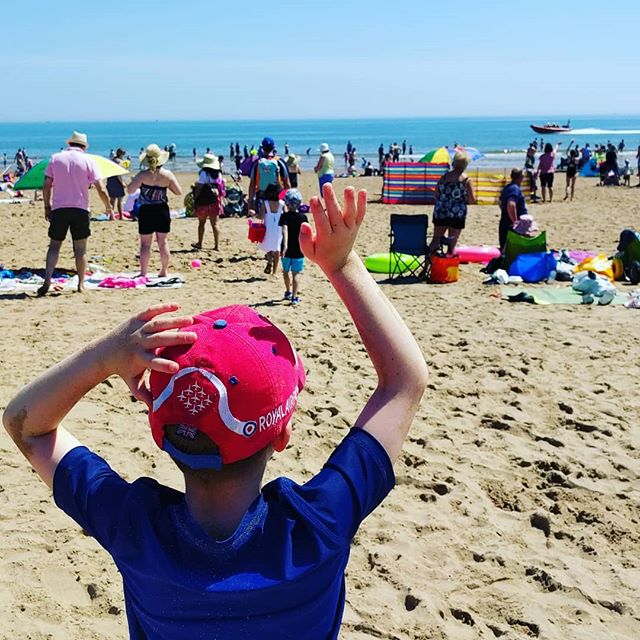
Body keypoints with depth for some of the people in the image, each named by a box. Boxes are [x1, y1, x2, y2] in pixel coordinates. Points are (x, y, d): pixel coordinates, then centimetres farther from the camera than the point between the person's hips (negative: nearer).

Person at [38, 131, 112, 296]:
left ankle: (47, 281, -7)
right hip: (80, 209, -1)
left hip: (58, 208, 1)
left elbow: (46, 186, 1)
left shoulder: (55, 158, 5)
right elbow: (101, 190, -3)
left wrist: (47, 206, 12)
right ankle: (81, 285, 8)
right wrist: (109, 208, 11)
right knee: (80, 248, 7)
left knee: (54, 246, 7)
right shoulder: (88, 161, 0)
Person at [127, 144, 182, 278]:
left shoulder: (143, 175, -12)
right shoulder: (167, 174, -5)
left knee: (145, 243, 3)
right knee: (163, 241, 14)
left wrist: (135, 180, 5)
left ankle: (143, 273, 6)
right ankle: (164, 271, 21)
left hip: (146, 211, -2)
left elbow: (130, 190, -12)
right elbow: (179, 192, 0)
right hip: (162, 210, 2)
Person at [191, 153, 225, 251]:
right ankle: (216, 245, 4)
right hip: (215, 202, 5)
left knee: (201, 223, 10)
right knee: (214, 224, 6)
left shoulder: (204, 173, -11)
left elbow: (199, 188, -14)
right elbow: (222, 189, 9)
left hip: (204, 202, -5)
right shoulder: (218, 174, 6)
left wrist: (194, 199, -6)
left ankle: (199, 243, 18)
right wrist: (220, 200, 17)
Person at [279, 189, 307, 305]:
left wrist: (285, 246, -35)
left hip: (287, 250, 0)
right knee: (296, 273, 1)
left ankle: (288, 292, 37)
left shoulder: (285, 216, -9)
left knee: (286, 271, 21)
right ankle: (294, 297, -4)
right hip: (298, 250, 0)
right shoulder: (303, 217, -4)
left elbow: (284, 230, -25)